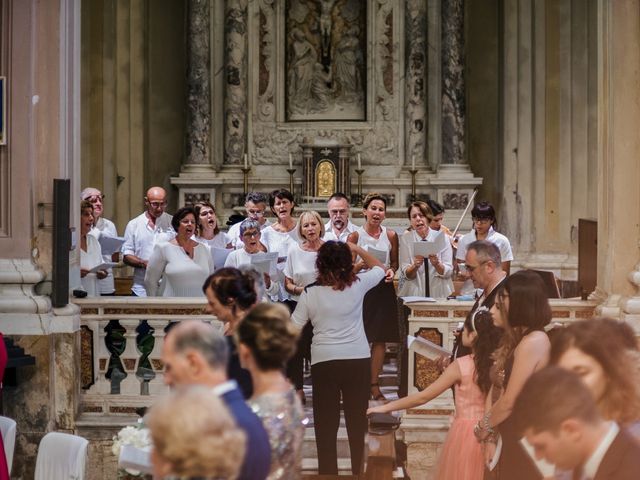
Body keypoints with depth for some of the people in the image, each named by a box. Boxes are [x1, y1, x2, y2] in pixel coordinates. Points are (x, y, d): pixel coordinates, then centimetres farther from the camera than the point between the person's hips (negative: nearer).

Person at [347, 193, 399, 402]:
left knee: (380, 339, 3)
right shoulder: (355, 236, -1)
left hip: (383, 289, 3)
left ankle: (374, 385, 11)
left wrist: (391, 271, -4)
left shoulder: (391, 236, 7)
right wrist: (362, 263, -18)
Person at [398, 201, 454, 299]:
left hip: (439, 294, 0)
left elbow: (448, 272, 0)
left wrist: (437, 264, -19)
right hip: (414, 294, 0)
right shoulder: (405, 239, 3)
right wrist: (415, 266, -20)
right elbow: (406, 275, 0)